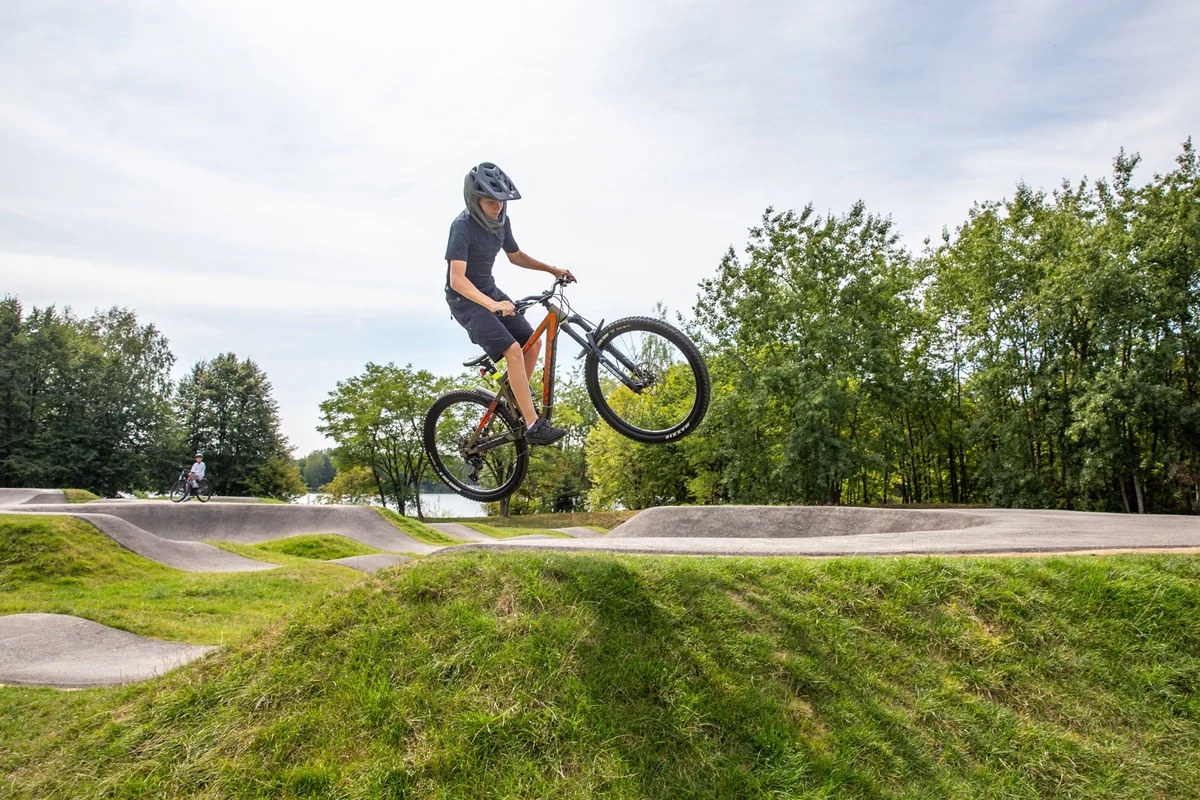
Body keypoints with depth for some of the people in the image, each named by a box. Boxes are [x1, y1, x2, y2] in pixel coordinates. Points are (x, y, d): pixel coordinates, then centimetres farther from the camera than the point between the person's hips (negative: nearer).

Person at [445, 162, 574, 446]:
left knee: (533, 343, 2)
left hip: (490, 291, 8)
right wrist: (492, 305, -44)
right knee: (513, 351, -22)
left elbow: (516, 256, 18)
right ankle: (533, 426, -20)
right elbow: (457, 279, -32)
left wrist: (553, 270, 9)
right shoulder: (463, 227, -23)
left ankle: (515, 402, 21)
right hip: (466, 299, -8)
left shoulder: (501, 221, 0)